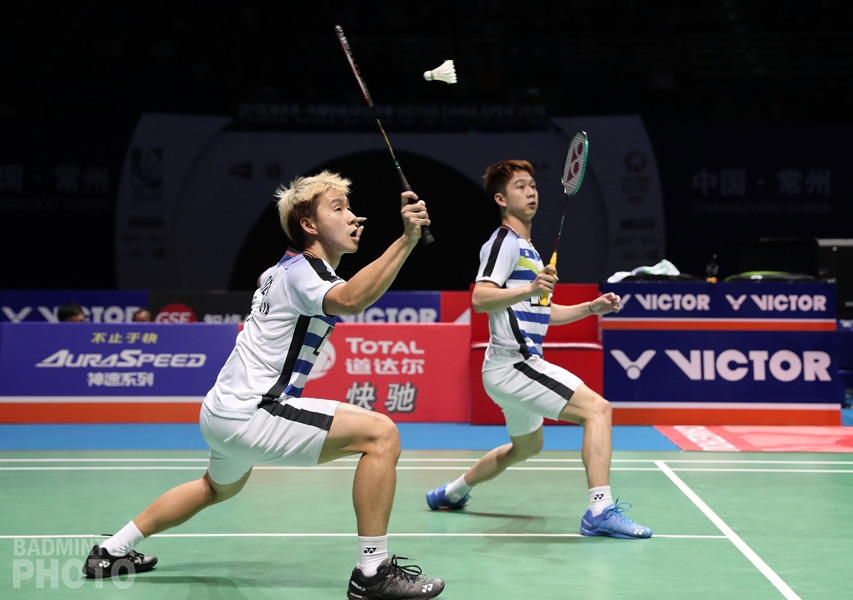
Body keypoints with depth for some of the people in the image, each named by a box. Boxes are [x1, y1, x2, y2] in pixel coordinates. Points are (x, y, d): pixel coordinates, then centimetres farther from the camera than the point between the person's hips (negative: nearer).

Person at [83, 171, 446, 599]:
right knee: (381, 434, -19)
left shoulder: (285, 267, 12)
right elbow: (349, 300, -40)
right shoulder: (301, 272, -15)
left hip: (222, 408, 11)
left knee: (218, 488, 39)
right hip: (249, 414, -11)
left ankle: (111, 551, 50)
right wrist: (407, 239, -47)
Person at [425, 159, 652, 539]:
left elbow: (542, 312, 26)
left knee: (527, 446, 28)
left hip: (517, 366, 11)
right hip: (512, 363, -11)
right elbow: (480, 298, -24)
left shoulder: (527, 248, 21)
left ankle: (451, 493, 40)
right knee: (597, 408, -21)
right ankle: (600, 510, -29)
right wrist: (529, 289, -37)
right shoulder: (504, 241, -10)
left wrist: (591, 307, 14)